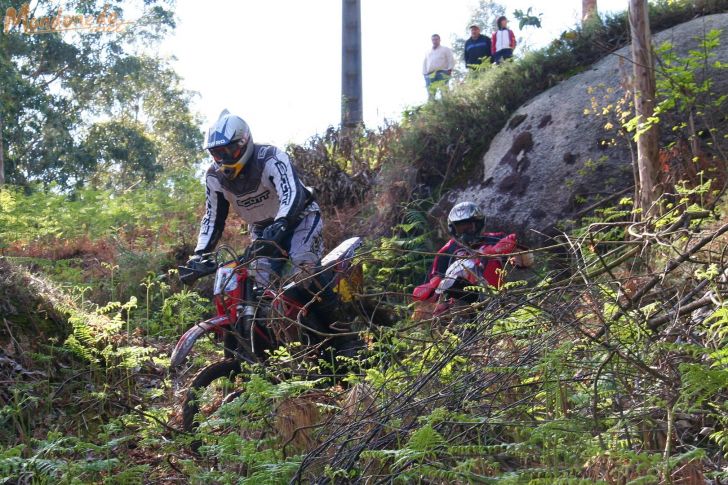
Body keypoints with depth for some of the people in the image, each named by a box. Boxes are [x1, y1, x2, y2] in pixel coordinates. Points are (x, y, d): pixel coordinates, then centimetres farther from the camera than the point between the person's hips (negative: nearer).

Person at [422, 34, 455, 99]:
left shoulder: (445, 49, 15)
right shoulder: (428, 52, 27)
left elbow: (451, 60, 6)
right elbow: (424, 64, 27)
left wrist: (450, 69, -7)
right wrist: (424, 73, 14)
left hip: (442, 73, -4)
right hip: (430, 74, 4)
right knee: (430, 92, -7)